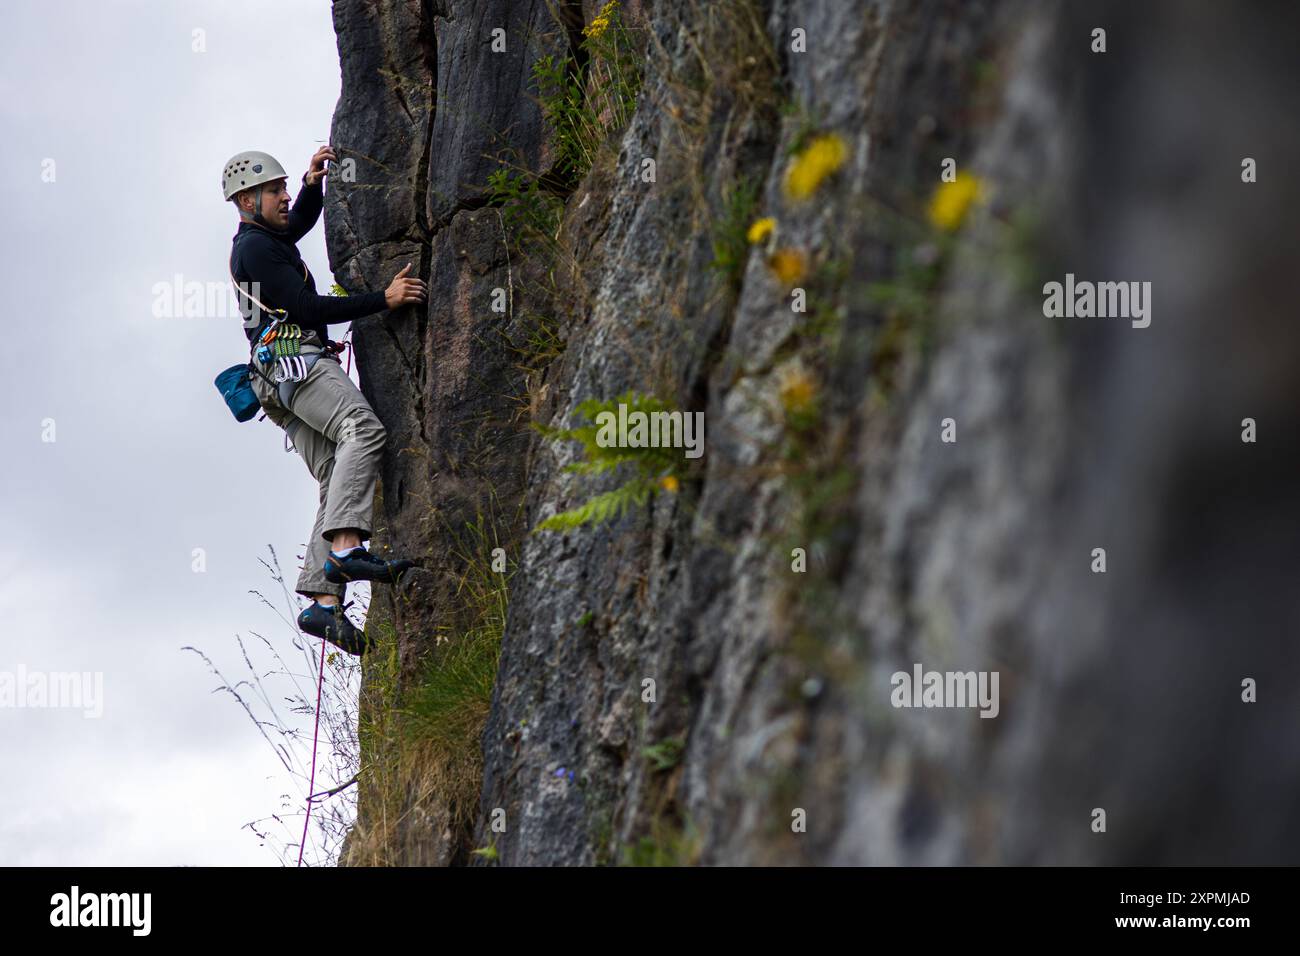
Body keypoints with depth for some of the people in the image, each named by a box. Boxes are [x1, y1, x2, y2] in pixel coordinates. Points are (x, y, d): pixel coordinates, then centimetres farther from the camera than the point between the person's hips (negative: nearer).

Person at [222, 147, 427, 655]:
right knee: (363, 429, -30)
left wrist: (313, 183, 28)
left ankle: (323, 600, -12)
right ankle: (345, 548, -46)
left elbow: (300, 221, 48)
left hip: (285, 378, 10)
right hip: (296, 360, -10)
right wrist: (383, 299, -13)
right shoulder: (256, 247, -4)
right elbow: (308, 308, -13)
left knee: (338, 483, -1)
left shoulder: (254, 240, 26)